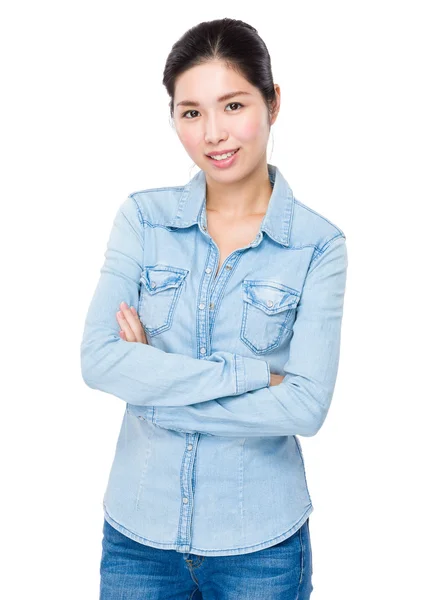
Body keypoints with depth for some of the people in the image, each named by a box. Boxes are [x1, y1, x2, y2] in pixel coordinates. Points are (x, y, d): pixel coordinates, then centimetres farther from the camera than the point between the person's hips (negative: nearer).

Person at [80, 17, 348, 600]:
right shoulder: (143, 218, -3)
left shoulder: (319, 246, -8)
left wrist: (155, 388, -15)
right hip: (139, 530, 2)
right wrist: (250, 373, -18)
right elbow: (98, 360, -14)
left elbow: (307, 406, -16)